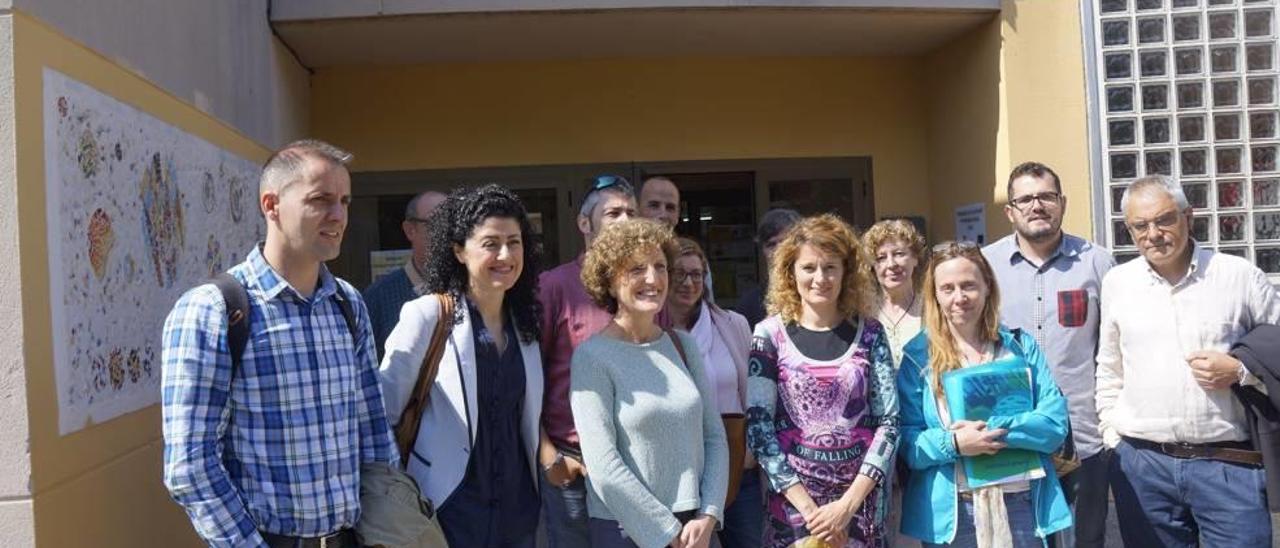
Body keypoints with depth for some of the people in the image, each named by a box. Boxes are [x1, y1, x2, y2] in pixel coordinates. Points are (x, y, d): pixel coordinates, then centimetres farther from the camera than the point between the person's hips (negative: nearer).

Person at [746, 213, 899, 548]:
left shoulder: (869, 333, 1)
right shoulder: (771, 335, -4)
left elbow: (889, 421, -2)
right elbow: (758, 425, -8)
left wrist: (849, 502, -11)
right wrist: (808, 506, -13)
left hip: (862, 497, 2)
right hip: (794, 498, -1)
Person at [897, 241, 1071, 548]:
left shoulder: (1020, 345, 5)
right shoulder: (917, 356, -1)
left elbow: (1055, 422, -3)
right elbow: (906, 442, -3)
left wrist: (994, 428, -16)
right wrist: (952, 443, -20)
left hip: (1022, 506, 2)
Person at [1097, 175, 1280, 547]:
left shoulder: (1239, 276, 0)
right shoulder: (1117, 282, 5)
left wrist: (1241, 372, -10)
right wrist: (1112, 440, 9)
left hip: (1230, 464, -1)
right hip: (1141, 463, 2)